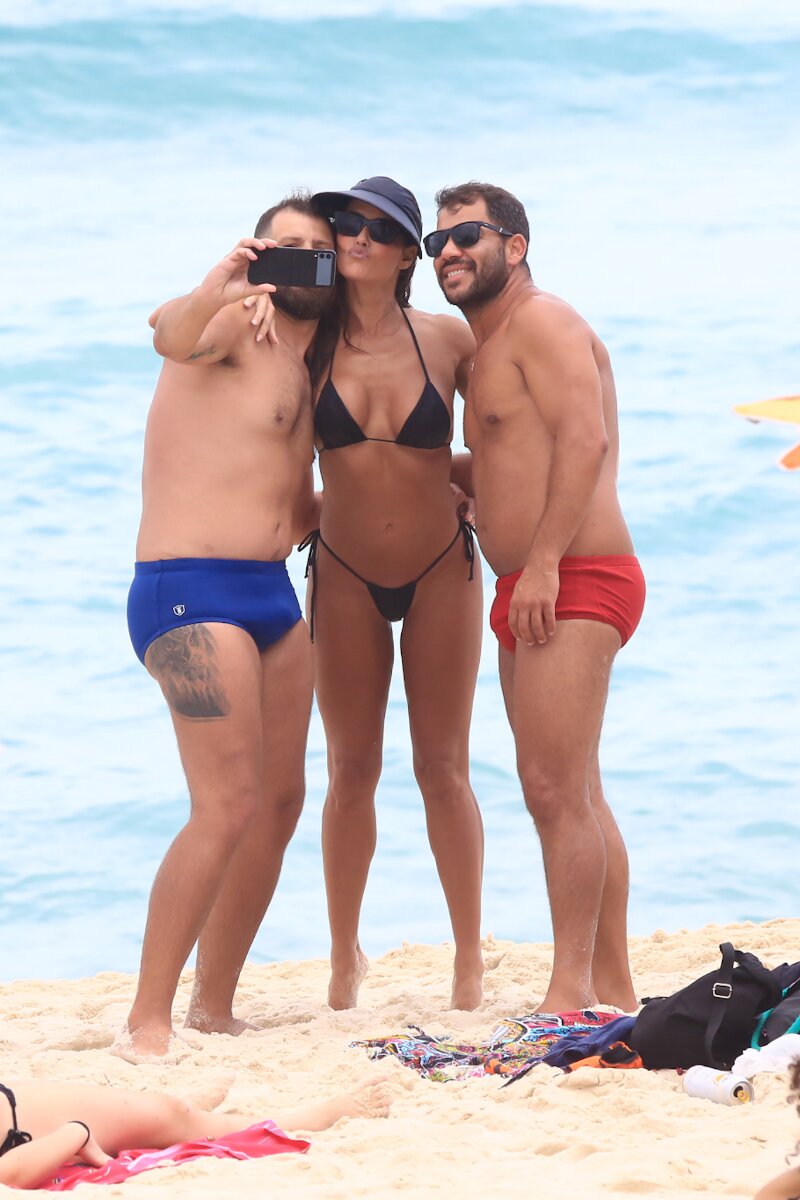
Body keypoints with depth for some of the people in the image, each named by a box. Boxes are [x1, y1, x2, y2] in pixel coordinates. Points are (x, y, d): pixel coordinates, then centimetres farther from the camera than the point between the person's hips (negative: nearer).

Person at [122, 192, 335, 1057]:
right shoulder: (236, 322, -6)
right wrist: (211, 293, -53)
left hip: (271, 595, 9)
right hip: (190, 595, -9)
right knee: (228, 808, -16)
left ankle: (213, 1007, 20)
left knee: (280, 805, 10)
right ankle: (147, 1023, -13)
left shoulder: (302, 366, 20)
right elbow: (173, 337, -32)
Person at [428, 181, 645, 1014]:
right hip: (533, 595, 11)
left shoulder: (540, 323, -9)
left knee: (556, 790, -14)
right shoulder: (487, 347, 22)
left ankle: (572, 991, -13)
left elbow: (585, 439, -21)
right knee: (572, 797, 11)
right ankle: (612, 988, 15)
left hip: (572, 586, -11)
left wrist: (544, 562, -26)